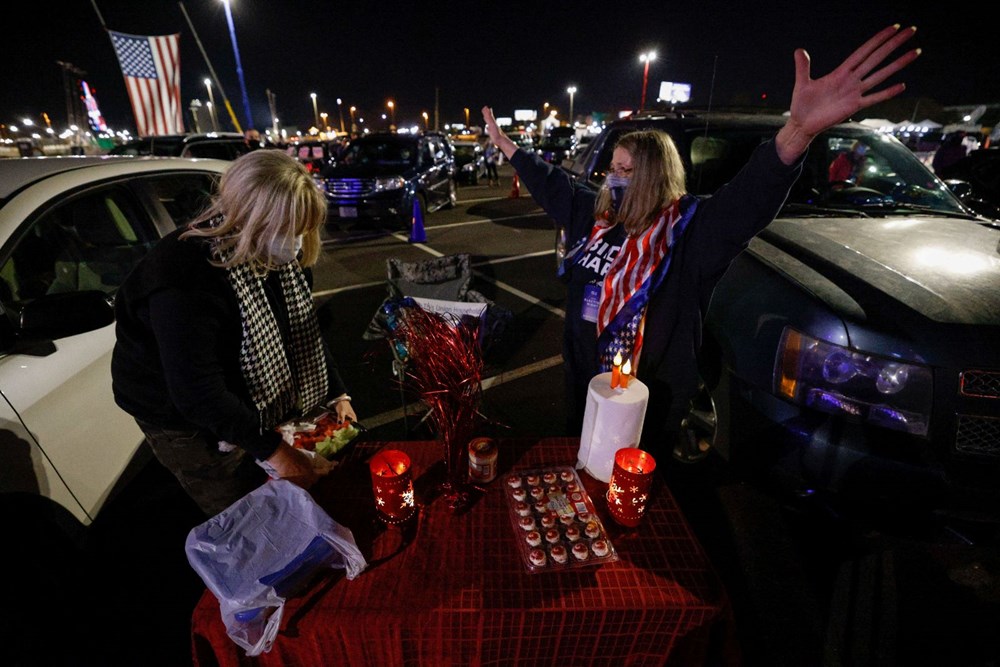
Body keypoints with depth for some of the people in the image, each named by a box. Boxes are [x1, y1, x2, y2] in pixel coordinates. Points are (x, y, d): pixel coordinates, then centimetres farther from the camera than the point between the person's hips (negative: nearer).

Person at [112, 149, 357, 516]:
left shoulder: (274, 253, -12)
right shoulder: (187, 278, -34)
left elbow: (304, 328, -1)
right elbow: (197, 393, -31)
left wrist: (336, 394, -4)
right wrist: (271, 450, -27)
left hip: (251, 400, 6)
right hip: (183, 416, -6)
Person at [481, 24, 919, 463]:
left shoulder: (687, 229, -18)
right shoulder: (593, 214, 1)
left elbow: (746, 200, -36)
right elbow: (549, 183, 14)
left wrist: (799, 130, -54)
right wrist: (504, 143, 21)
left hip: (648, 397, -5)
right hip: (583, 376, 6)